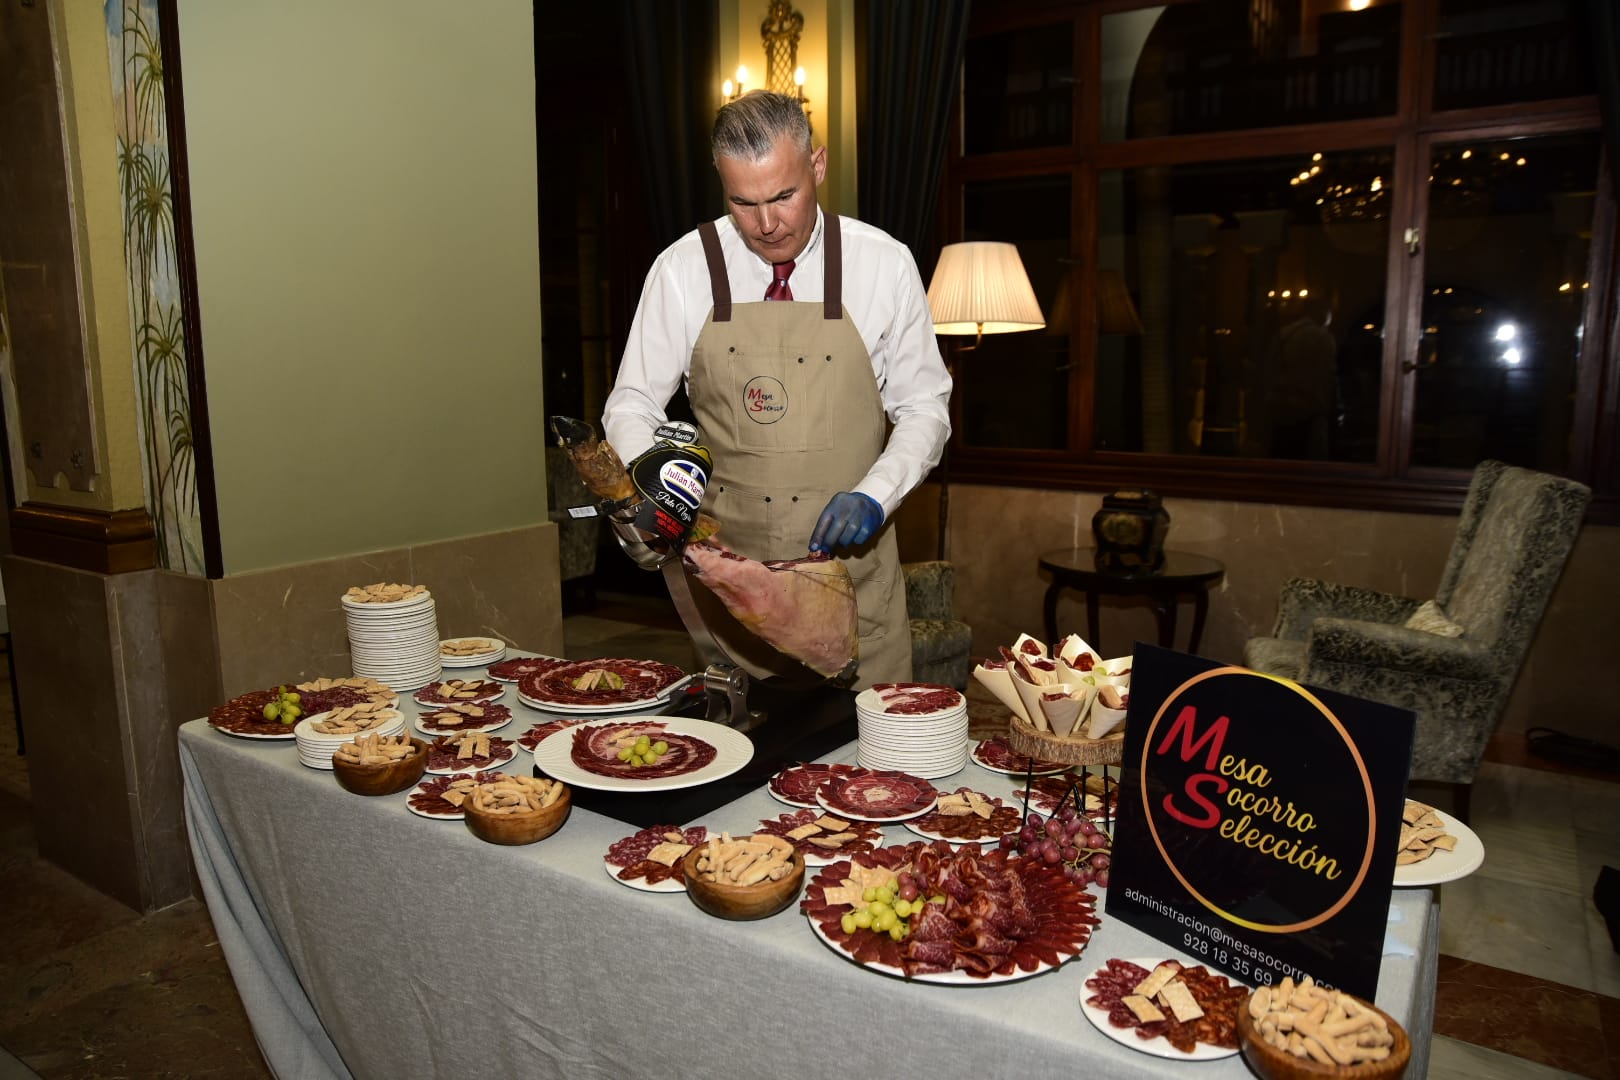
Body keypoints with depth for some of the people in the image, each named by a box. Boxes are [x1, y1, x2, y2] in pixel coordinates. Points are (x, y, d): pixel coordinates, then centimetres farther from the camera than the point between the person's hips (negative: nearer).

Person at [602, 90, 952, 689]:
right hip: (724, 559, 1)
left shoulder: (884, 265, -3)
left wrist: (874, 496, -13)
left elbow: (924, 408, 3)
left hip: (850, 562, 0)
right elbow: (631, 404, 4)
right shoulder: (683, 270, -2)